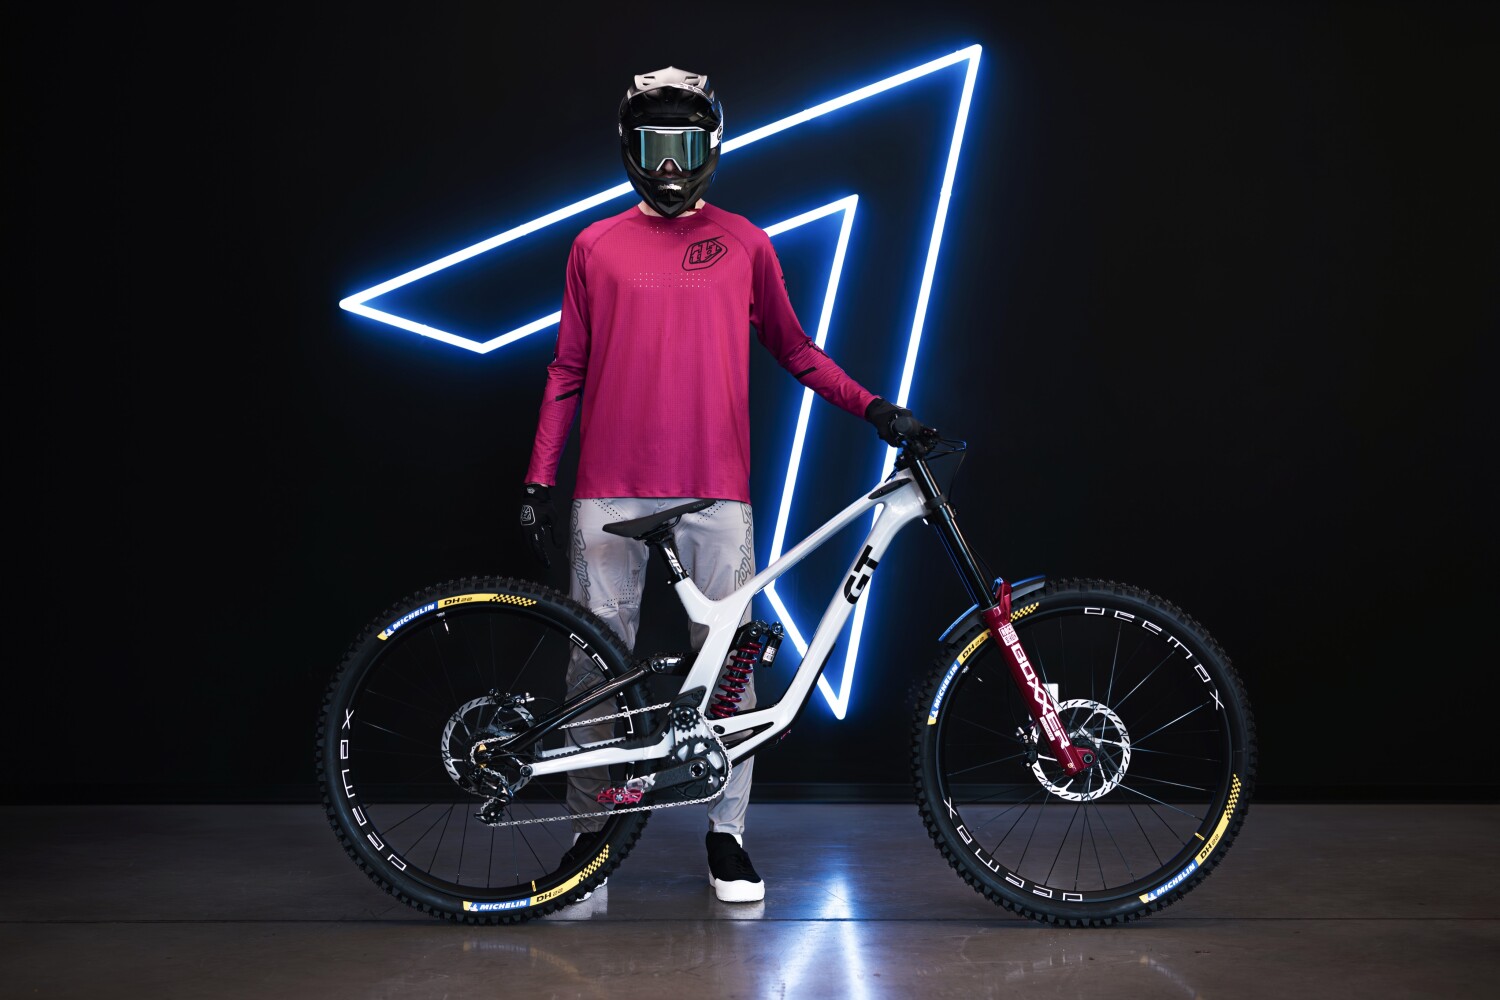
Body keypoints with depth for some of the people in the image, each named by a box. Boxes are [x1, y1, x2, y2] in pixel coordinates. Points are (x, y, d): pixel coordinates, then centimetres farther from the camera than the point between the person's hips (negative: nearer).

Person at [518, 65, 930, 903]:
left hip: (716, 489, 0)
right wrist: (539, 480, 7)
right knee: (599, 658, 2)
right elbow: (568, 371, 11)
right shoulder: (596, 246, 10)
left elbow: (793, 348, 16)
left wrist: (871, 405, 3)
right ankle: (589, 829, 14)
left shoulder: (744, 242, 10)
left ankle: (728, 834, 12)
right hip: (610, 491, 0)